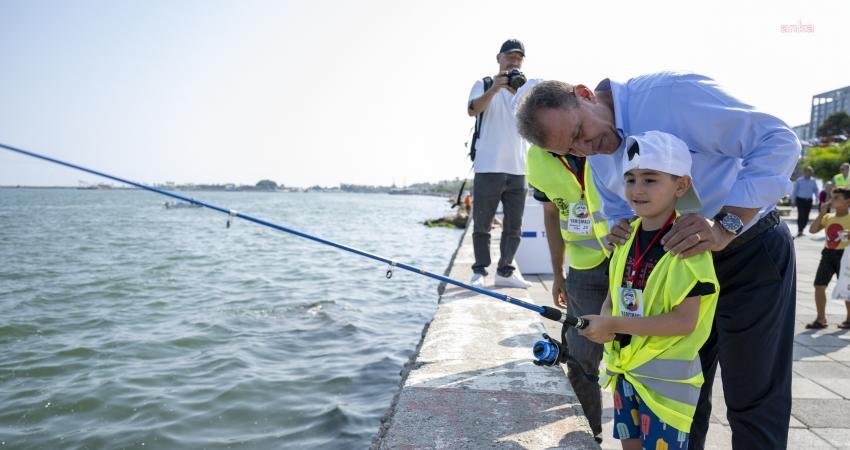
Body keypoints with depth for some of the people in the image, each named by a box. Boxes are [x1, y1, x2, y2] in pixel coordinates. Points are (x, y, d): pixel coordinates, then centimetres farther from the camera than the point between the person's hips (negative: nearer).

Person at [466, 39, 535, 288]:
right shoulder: (484, 85, 8)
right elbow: (472, 110, -12)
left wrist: (519, 93, -13)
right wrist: (494, 89, -27)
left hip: (518, 169, 4)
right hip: (488, 167, -4)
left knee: (514, 226, 5)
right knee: (482, 224, 0)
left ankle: (505, 271, 15)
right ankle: (479, 271, 9)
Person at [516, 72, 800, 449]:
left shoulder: (671, 93, -24)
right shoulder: (597, 159, 0)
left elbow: (779, 140, -24)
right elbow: (617, 211, 14)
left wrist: (725, 225, -34)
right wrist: (621, 231, -11)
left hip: (751, 253, -6)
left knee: (754, 403, 3)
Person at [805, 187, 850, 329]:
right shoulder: (828, 217, 7)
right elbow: (812, 230, -3)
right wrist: (822, 213, -5)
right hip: (828, 254, 5)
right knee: (819, 285, 2)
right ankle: (821, 319, 12)